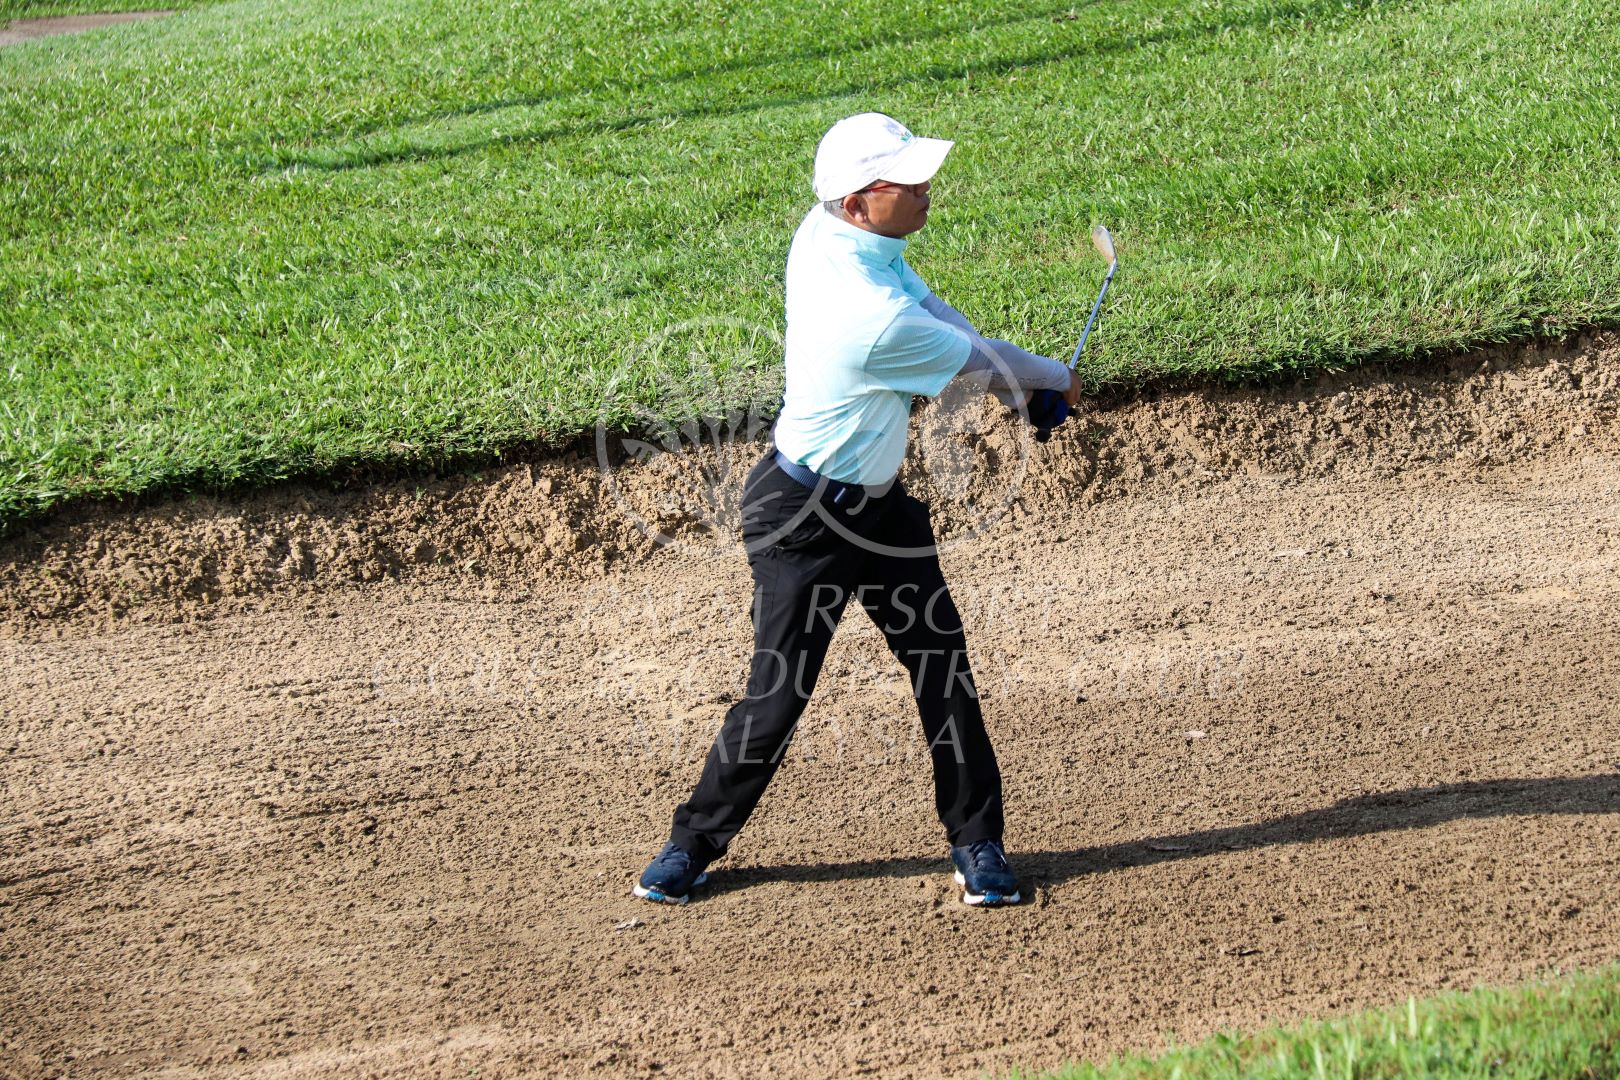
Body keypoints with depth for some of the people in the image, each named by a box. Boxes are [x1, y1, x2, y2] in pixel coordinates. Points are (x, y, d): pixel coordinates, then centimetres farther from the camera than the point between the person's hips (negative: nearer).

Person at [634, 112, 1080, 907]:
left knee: (942, 662, 7)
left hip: (881, 501, 9)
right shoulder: (870, 317, -33)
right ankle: (694, 844, 18)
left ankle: (976, 842, 16)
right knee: (778, 694, -1)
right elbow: (974, 361, -15)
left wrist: (1025, 385, -3)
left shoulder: (826, 232, -7)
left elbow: (929, 310, 6)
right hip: (803, 521, -9)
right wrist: (1053, 380, 5)